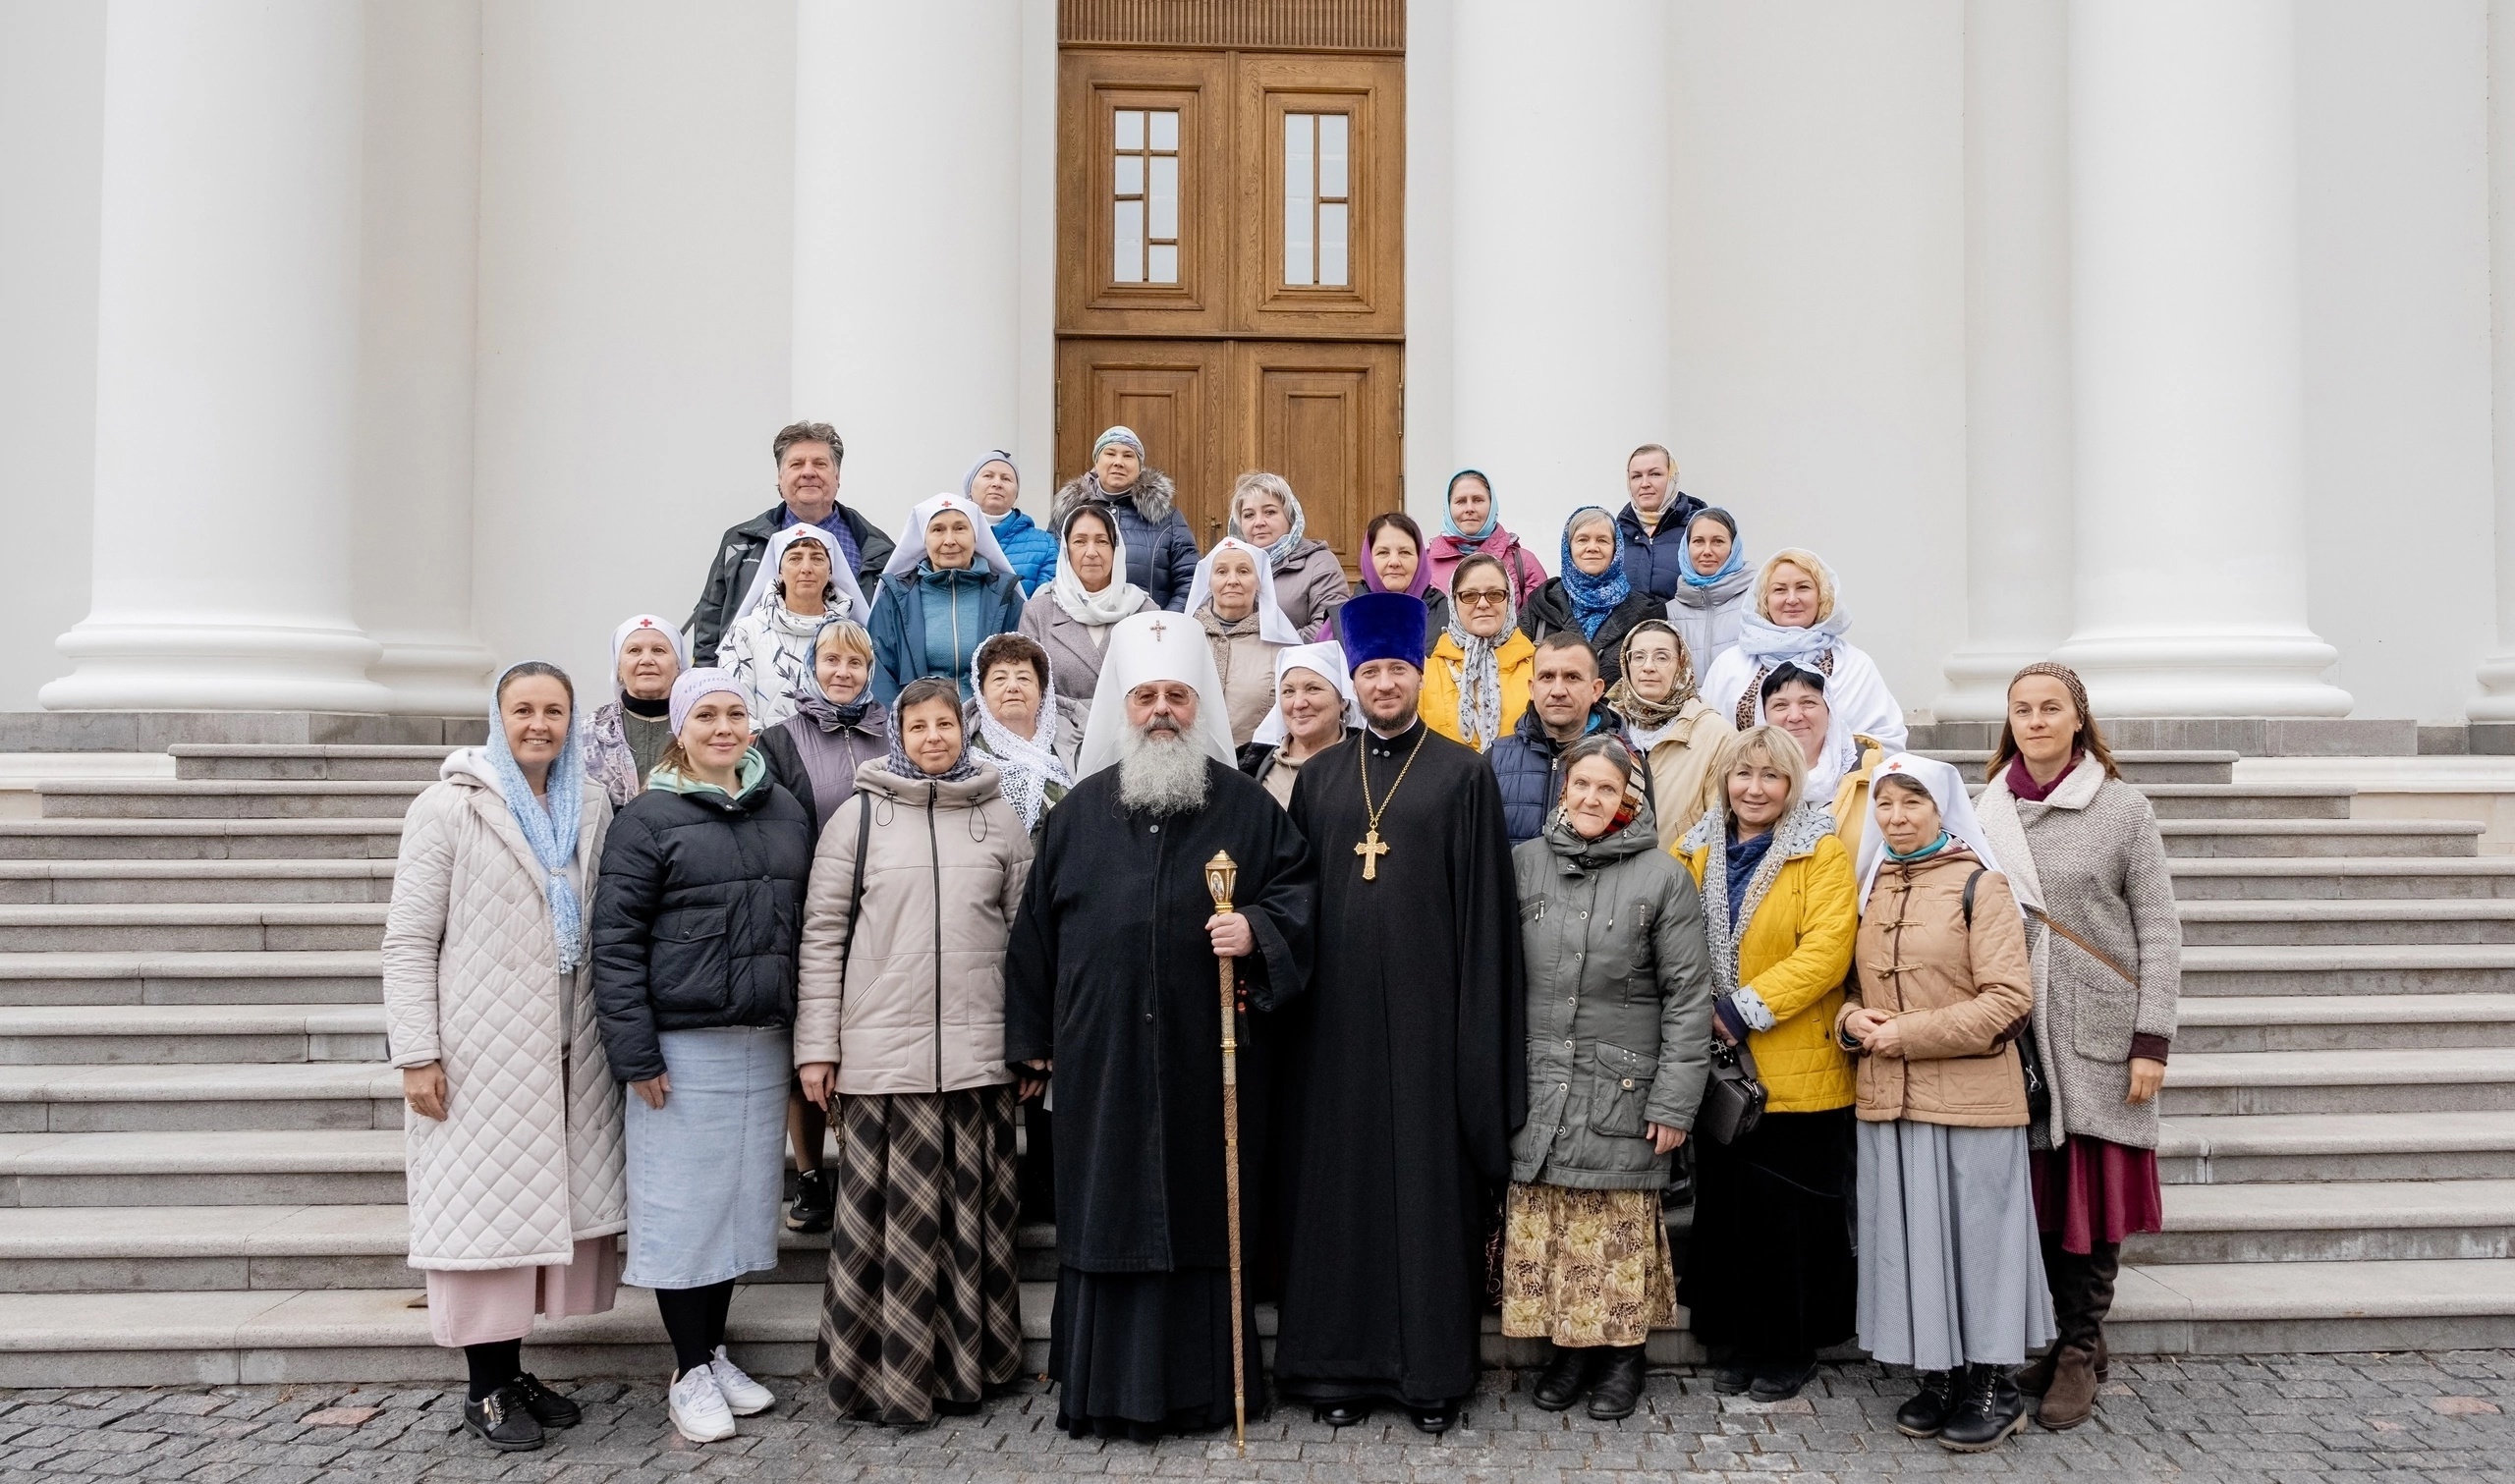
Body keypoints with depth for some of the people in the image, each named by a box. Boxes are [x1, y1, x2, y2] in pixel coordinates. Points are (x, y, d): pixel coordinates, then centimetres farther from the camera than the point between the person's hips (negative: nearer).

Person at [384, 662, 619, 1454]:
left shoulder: (592, 806, 9)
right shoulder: (450, 806, -5)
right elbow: (409, 940, -6)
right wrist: (416, 1054, -12)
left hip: (568, 1049, 5)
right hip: (481, 1049, -5)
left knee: (547, 1201, 8)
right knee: (483, 1205, 0)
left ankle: (514, 1370, 21)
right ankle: (485, 1388, 11)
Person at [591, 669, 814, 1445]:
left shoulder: (787, 813, 10)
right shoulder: (648, 819, -4)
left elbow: (809, 925, 14)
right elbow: (615, 940, -7)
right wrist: (635, 1052, -13)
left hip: (767, 1043, 5)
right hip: (683, 1046, -5)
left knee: (743, 1197, 11)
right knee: (684, 1202, 2)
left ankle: (713, 1352, 25)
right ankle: (690, 1373, 14)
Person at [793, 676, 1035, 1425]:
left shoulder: (1000, 820, 9)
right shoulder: (860, 817, 4)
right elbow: (823, 934, 3)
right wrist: (816, 1045, -1)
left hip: (979, 1049, 2)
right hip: (880, 1050, -1)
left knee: (971, 1210, 7)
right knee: (889, 1211, 0)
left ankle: (967, 1362, 20)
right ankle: (888, 1371, 12)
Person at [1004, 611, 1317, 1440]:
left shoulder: (1246, 807, 4)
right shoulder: (1079, 811, 8)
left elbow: (1298, 889, 6)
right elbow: (1037, 925, 11)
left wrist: (1258, 931, -15)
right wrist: (1032, 1036, 9)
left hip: (1210, 1053, -1)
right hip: (1102, 1054, 1)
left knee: (1205, 1209, 4)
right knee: (1105, 1210, 5)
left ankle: (1206, 1386, 16)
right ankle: (1103, 1390, 15)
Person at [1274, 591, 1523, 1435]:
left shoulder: (1463, 775, 1)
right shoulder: (1318, 778, 10)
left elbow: (1485, 907, -2)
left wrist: (1479, 1026, -8)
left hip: (1425, 1010, -3)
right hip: (1337, 1012, 3)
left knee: (1428, 1176, 2)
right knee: (1338, 1175, 6)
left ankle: (1434, 1369, 12)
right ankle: (1338, 1363, 16)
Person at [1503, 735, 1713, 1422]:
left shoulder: (1663, 877, -4)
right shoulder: (1523, 864, 4)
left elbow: (1688, 995, -4)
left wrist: (1675, 1102, -7)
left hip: (1621, 1092, -2)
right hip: (1538, 1088, 3)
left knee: (1620, 1229, 1)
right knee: (1542, 1228, 5)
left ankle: (1624, 1353, 19)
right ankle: (1568, 1348, 21)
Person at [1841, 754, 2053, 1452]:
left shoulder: (1980, 885, -6)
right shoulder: (1870, 888, 12)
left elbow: (2009, 998, -13)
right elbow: (1853, 986, 20)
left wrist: (1911, 1032, -16)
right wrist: (1853, 1020, -4)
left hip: (1969, 1099, -5)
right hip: (1887, 1099, 5)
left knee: (1975, 1229, 2)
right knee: (1909, 1232, 8)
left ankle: (1994, 1384, 15)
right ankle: (1937, 1374, 21)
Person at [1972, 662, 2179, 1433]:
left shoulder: (2123, 808, 0)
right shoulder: (1988, 811, 7)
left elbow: (2159, 932, -1)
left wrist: (2152, 1040, -8)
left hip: (2098, 1036, -2)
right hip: (2018, 1033, 2)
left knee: (2096, 1193, 0)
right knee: (2037, 1191, 4)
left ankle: (2080, 1352, 12)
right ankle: (2065, 1341, 17)